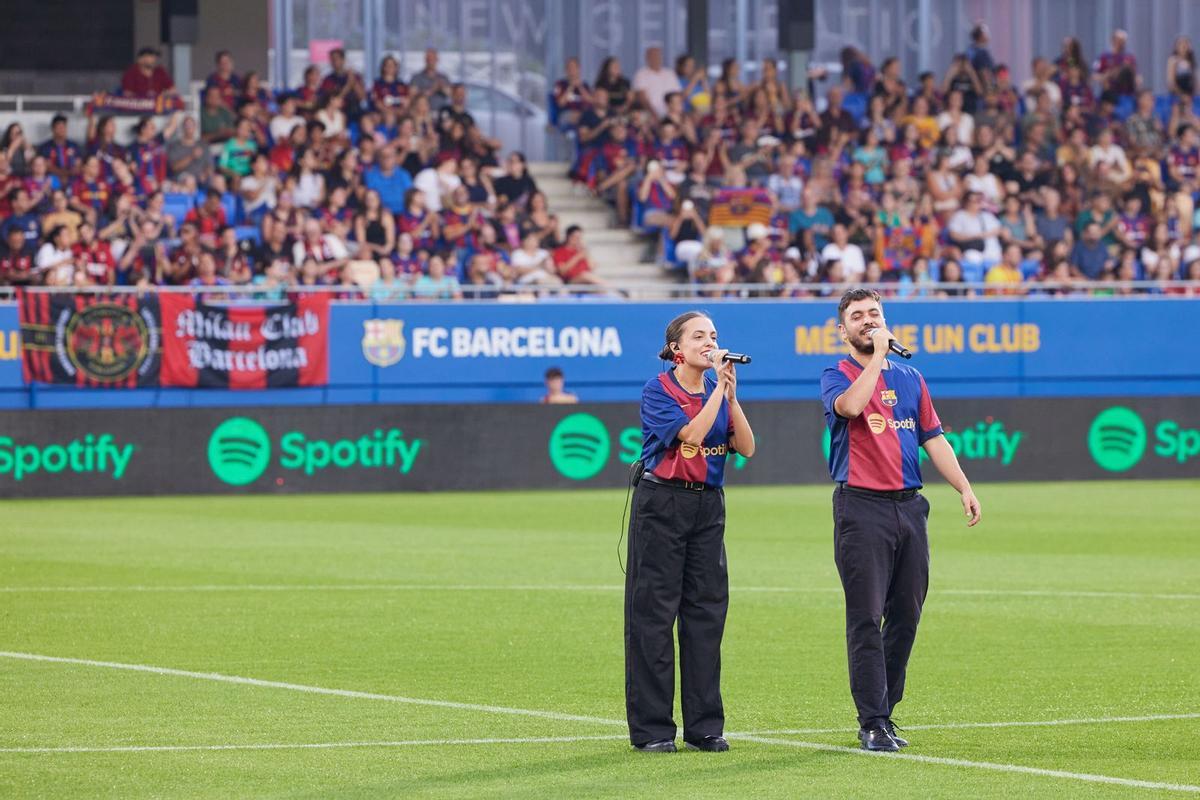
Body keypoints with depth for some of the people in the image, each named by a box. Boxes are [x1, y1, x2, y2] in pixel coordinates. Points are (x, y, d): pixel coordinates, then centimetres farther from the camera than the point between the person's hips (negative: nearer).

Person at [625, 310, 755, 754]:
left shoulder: (718, 391, 9)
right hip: (661, 504, -5)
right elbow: (691, 433, -22)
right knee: (653, 613, -3)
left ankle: (704, 726, 11)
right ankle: (650, 729, 1)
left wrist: (731, 395, -9)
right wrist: (718, 390, -17)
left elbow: (746, 448, -1)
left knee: (706, 612, 5)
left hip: (708, 506, 5)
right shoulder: (658, 392, -7)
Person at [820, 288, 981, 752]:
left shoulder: (910, 378, 18)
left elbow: (933, 438, 16)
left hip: (908, 505, 6)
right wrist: (878, 354, -13)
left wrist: (964, 488, 6)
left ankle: (885, 713, 16)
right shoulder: (838, 377, 2)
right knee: (866, 618, -8)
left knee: (906, 615, 7)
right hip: (861, 508, -6)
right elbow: (851, 405, -22)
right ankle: (872, 725, -7)